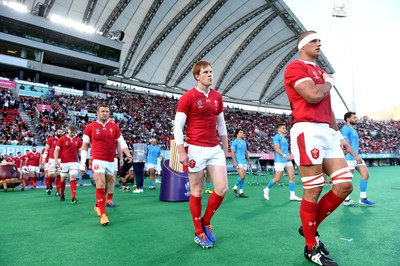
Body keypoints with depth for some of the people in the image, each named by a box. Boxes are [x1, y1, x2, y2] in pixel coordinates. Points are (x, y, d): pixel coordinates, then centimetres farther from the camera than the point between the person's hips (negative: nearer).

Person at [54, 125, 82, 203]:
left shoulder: (78, 140, 6)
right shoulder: (62, 139, -1)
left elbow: (80, 151, 13)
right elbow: (56, 150, -3)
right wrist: (56, 161, -14)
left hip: (74, 162, 1)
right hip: (64, 163, 0)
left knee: (73, 178, -11)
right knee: (63, 179, 11)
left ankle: (73, 197, -13)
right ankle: (62, 195, 33)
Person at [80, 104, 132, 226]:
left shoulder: (114, 127, 7)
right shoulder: (90, 127, 1)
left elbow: (121, 142, 5)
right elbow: (84, 146, 4)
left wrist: (128, 154, -12)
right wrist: (82, 163, -1)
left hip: (110, 161, 4)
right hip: (97, 160, -4)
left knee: (106, 186, 15)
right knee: (100, 186, -12)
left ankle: (98, 206, 39)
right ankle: (103, 214, -6)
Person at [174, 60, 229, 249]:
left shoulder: (217, 96, 12)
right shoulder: (188, 97, -5)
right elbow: (177, 126, -7)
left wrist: (225, 148, 17)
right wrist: (181, 151, -14)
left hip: (215, 149, 6)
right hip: (196, 149, -5)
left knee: (222, 188, 1)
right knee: (197, 192, 5)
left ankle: (206, 222, 25)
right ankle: (199, 233, 23)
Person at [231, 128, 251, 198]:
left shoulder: (244, 142, 16)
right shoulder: (235, 142, -5)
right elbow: (232, 153, -11)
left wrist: (249, 161, 18)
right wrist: (234, 162, -20)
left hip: (244, 162, 7)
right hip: (238, 162, -7)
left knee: (243, 177, 6)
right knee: (242, 176, -15)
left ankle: (241, 192, 13)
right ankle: (235, 188, 8)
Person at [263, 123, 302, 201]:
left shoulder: (284, 138, 20)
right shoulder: (277, 137, -7)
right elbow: (277, 148, -18)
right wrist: (285, 156, -27)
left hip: (287, 161, 8)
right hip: (280, 161, -8)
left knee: (292, 176, -2)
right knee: (278, 178, -3)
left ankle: (292, 195, 1)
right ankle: (267, 189, 19)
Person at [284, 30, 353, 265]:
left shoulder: (320, 71, 25)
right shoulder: (296, 67, -3)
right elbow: (313, 96, -19)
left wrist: (339, 135, 22)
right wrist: (329, 82, 2)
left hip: (327, 132, 9)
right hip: (308, 131, -9)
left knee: (345, 185, 4)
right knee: (313, 191, -4)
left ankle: (310, 227, 22)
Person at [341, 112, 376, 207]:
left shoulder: (353, 130, 19)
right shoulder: (345, 129, -11)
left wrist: (357, 156, 19)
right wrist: (355, 156, -22)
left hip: (356, 157, 10)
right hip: (349, 158, -10)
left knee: (366, 175, 5)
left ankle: (363, 198, 13)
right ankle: (346, 200, 10)